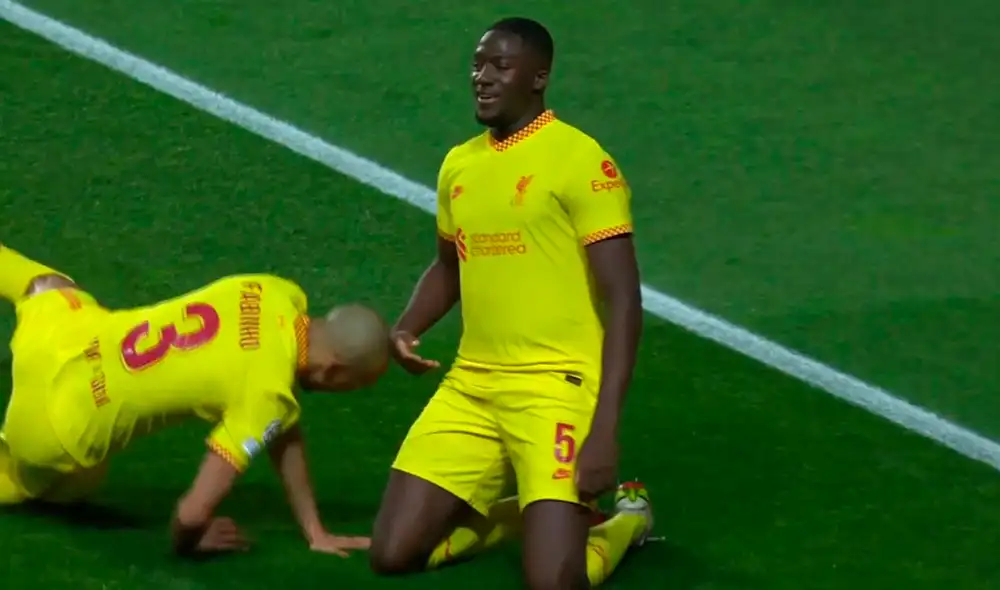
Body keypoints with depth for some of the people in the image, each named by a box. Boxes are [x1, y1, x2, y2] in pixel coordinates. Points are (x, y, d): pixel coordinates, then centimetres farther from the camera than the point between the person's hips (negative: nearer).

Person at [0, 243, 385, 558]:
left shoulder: (274, 292, -9)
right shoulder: (267, 394, -29)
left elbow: (285, 437, 4)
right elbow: (194, 513, -29)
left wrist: (316, 532, 7)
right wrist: (187, 545, -5)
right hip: (56, 430, -5)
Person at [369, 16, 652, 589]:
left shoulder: (580, 160, -11)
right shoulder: (459, 164, 11)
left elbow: (623, 302, -13)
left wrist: (605, 431, -21)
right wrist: (407, 329, 6)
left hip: (555, 386, -6)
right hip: (470, 386, 7)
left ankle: (626, 519, 16)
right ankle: (519, 512, 24)